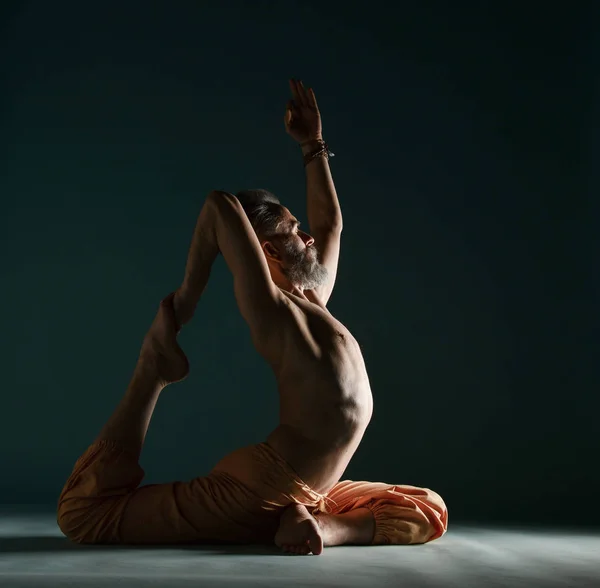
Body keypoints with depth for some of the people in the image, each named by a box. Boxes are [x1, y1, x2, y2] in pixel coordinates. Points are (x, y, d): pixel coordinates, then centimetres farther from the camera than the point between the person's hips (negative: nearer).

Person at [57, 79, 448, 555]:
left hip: (307, 494, 9)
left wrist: (315, 144, 30)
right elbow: (220, 205, -18)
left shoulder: (312, 305, 13)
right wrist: (189, 296, -9)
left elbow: (331, 223, 27)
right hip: (265, 492, -9)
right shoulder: (273, 313, -10)